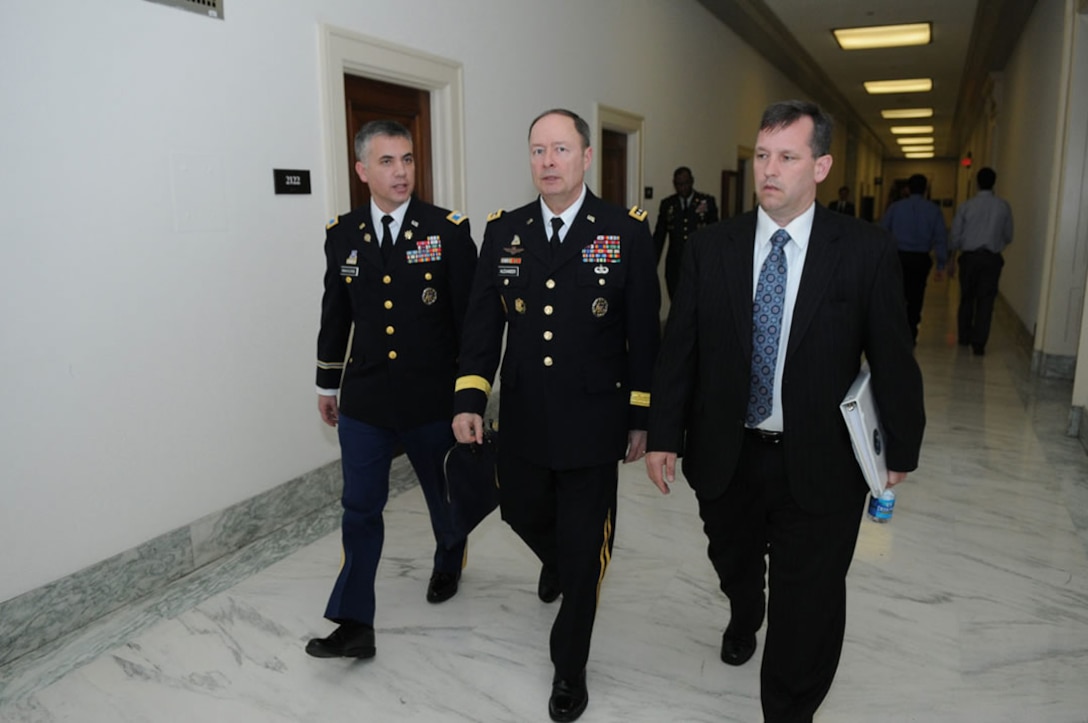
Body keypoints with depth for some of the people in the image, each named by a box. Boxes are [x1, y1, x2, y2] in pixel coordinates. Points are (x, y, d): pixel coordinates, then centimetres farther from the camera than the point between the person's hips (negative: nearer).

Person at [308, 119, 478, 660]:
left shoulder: (449, 230, -8)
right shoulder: (343, 234, 2)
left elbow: (470, 316, -6)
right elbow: (335, 314, 12)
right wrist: (328, 384, 15)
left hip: (434, 401, -2)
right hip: (364, 402, 2)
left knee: (445, 497, 19)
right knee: (360, 509, 4)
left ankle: (448, 565, 49)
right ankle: (354, 624, 14)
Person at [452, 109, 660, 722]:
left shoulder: (627, 231, -6)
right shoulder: (503, 231, 2)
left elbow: (644, 332, -4)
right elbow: (482, 322, 3)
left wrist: (642, 418, -3)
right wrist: (469, 401, -7)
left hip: (592, 423, -3)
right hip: (522, 420, 4)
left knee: (584, 549, 7)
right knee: (522, 513, 21)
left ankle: (570, 668, 30)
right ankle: (557, 561, 59)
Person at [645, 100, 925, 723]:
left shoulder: (867, 250, -9)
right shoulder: (711, 248, -3)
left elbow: (893, 357, -3)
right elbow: (679, 349, -2)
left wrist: (902, 448, 3)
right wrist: (664, 436, -4)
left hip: (819, 465, -2)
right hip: (726, 455, 3)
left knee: (807, 605, 6)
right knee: (734, 565, 26)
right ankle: (744, 620, 61)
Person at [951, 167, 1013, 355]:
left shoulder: (966, 206, -5)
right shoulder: (1003, 206, -2)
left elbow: (955, 236, -1)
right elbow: (1008, 236, 6)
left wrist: (956, 250, 17)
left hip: (969, 257, 0)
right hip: (992, 258, 0)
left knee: (967, 298, 14)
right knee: (986, 301, 2)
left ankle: (964, 337, 26)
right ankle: (979, 344, -2)